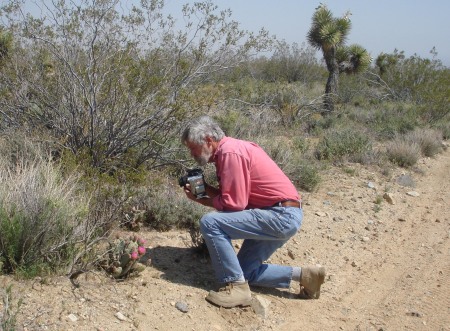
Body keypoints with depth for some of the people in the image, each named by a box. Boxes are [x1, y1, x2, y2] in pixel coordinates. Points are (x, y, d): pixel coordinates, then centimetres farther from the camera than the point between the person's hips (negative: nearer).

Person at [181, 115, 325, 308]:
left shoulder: (230, 152, -16)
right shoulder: (226, 150, 14)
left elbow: (233, 203, -20)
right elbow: (231, 196, 14)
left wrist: (201, 200, -5)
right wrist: (205, 188, 2)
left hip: (281, 215, -11)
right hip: (284, 216, 11)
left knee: (210, 223, -20)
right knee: (244, 272, 15)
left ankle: (236, 287, -12)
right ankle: (303, 275, 19)